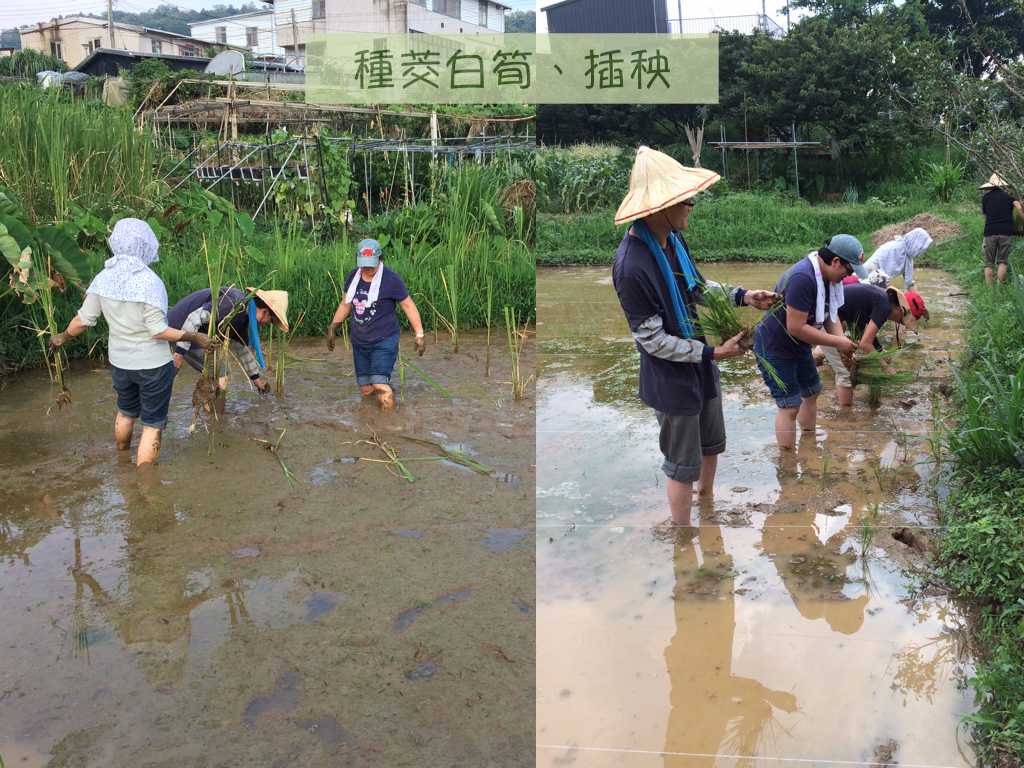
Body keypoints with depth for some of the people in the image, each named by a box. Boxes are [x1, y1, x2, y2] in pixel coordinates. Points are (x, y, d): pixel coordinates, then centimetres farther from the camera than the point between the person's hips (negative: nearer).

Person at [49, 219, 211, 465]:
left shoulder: (103, 278, -7)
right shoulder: (150, 282, -23)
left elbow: (83, 320, 0)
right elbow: (158, 331, -22)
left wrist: (63, 336, 18)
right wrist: (195, 338, -14)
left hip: (119, 362, 6)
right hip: (153, 364, -6)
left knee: (126, 412, 29)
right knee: (152, 425, 8)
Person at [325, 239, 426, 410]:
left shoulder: (391, 279, -14)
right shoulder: (352, 277, 2)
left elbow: (408, 305, -7)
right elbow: (345, 304, 16)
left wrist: (419, 335, -8)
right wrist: (332, 328, 14)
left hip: (384, 341, -5)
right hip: (359, 343, 5)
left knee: (380, 387, -19)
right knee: (366, 391, 8)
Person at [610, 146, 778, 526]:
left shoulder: (672, 238, -6)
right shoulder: (632, 265, -31)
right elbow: (653, 340, -24)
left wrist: (741, 296, 0)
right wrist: (713, 352, -20)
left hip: (701, 366, 8)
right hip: (672, 380, -8)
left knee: (711, 444, 27)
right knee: (683, 464, 10)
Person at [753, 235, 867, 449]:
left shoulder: (829, 276, -3)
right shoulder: (803, 278, -32)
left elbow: (830, 314, 7)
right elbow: (796, 327, -33)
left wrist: (842, 341, -12)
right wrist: (837, 342, -25)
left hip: (798, 346, 10)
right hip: (774, 348, -10)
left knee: (812, 392, 19)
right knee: (790, 405, -8)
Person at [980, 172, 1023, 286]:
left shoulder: (985, 197, 13)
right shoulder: (1008, 197, 12)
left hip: (990, 233, 0)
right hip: (1006, 232, 0)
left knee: (989, 263, 7)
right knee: (1002, 261, 8)